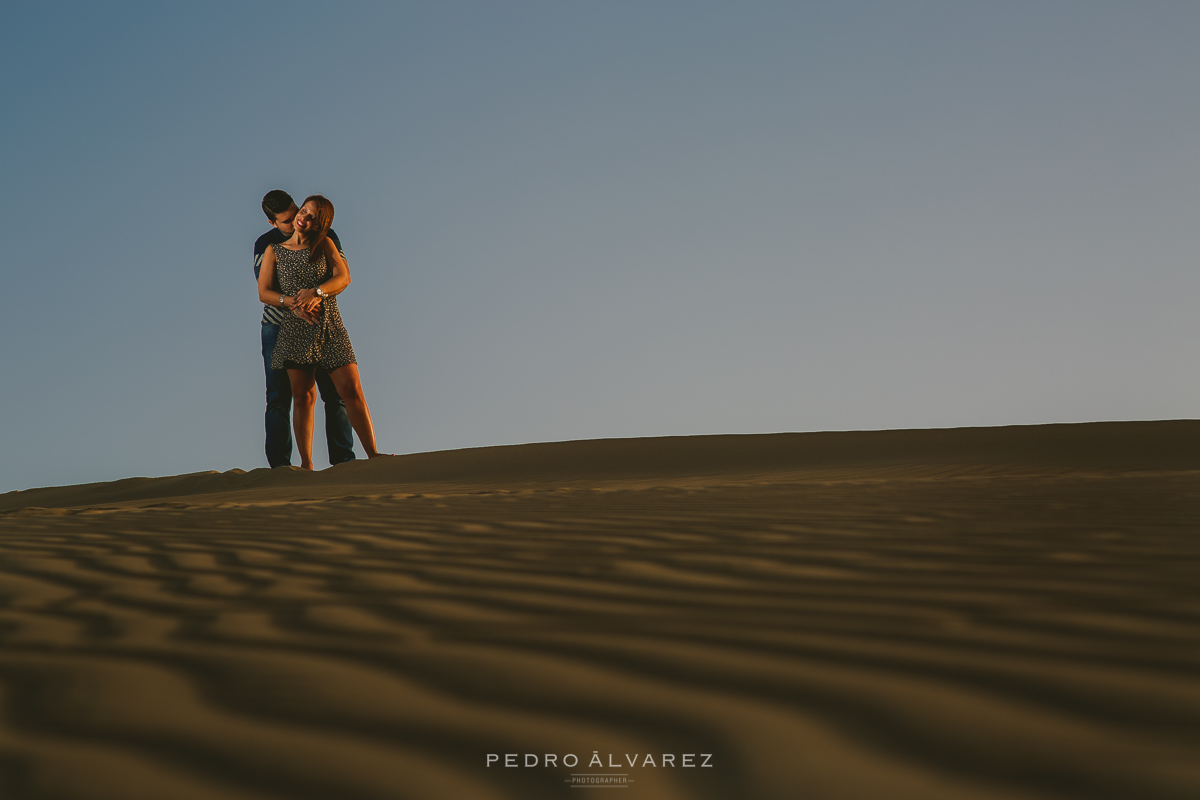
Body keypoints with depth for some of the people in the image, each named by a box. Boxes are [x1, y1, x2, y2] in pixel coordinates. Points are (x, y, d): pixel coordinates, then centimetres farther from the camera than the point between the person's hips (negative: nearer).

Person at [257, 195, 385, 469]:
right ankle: (306, 464, -2)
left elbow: (343, 278, -3)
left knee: (351, 389, -7)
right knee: (303, 395, -3)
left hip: (330, 327, 0)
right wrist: (293, 302, -14)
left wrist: (316, 292, -20)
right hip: (295, 330, 0)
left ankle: (372, 454, -4)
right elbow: (264, 292, 3)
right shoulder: (274, 251, 9)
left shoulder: (325, 245, 10)